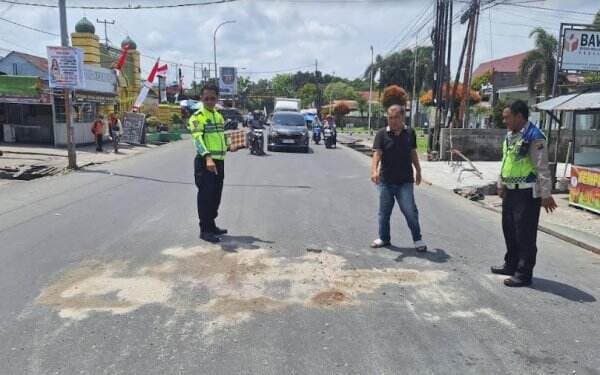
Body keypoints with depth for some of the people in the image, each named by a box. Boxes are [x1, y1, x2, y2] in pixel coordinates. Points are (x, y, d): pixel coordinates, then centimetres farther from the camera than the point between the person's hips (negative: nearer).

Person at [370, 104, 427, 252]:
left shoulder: (410, 133, 3)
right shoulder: (382, 134, -4)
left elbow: (413, 153, 15)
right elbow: (377, 154, -15)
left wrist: (418, 171, 20)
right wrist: (374, 170, -31)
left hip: (405, 181, 0)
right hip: (386, 180, 0)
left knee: (410, 211, -4)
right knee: (384, 212, 11)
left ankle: (418, 239, 12)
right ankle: (384, 238, 28)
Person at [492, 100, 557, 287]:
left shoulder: (534, 137, -16)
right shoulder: (510, 136, 11)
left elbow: (542, 168, -17)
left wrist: (546, 194, -18)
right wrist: (501, 184, 23)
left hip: (527, 194, -9)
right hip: (510, 192, 9)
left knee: (525, 234, -2)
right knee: (509, 230, 18)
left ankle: (524, 274, 8)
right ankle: (511, 265, 33)